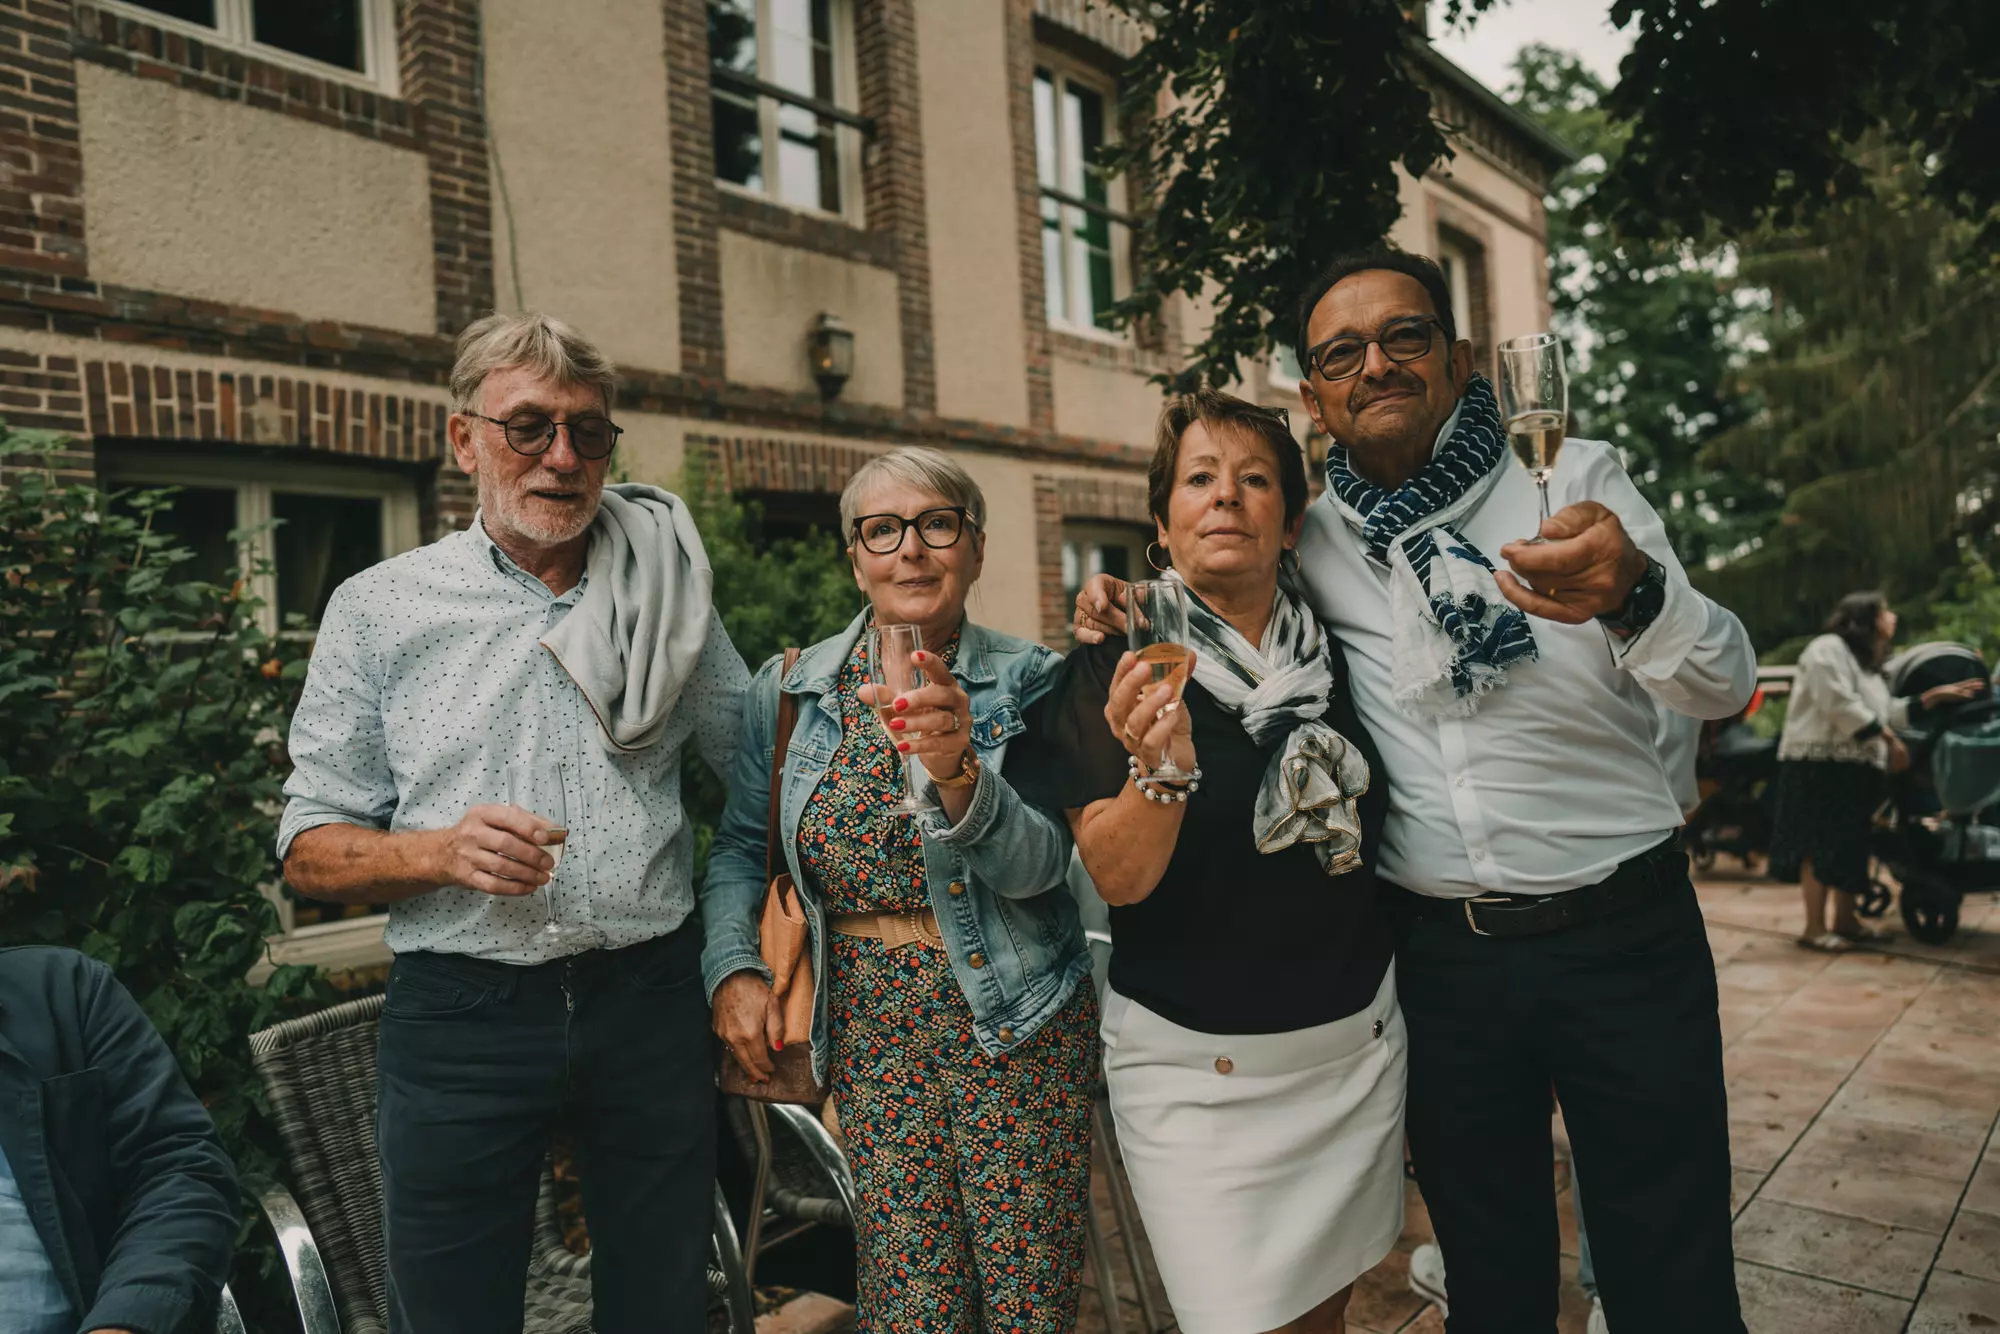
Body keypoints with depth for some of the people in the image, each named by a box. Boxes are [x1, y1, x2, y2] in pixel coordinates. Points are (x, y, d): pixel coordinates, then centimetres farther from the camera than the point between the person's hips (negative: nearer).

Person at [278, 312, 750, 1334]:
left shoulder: (669, 592, 5)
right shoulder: (378, 609, 1)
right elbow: (311, 850, 2)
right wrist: (441, 851, -17)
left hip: (651, 1000, 2)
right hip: (461, 1018, -1)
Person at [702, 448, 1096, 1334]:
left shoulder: (1028, 683, -5)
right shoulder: (789, 690, 2)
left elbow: (1038, 864, -15)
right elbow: (739, 847, 10)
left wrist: (958, 773, -33)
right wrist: (733, 968, -5)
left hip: (1013, 1025, -1)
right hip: (866, 1023, 2)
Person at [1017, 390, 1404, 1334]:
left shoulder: (1331, 654, 4)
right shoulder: (1118, 667, -10)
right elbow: (1117, 879, -18)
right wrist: (1161, 769, -34)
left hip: (1356, 1041, 5)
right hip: (1196, 1069, -4)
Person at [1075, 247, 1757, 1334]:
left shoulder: (1573, 479, -5)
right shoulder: (1310, 544, 2)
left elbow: (1726, 686, -11)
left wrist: (1635, 593, -34)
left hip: (1620, 933, -2)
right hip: (1439, 951, 2)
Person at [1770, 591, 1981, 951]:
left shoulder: (1866, 664, 23)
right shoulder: (1828, 649, -9)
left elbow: (1888, 713, 17)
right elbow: (1841, 706, -19)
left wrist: (1938, 696, 13)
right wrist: (1888, 738, -17)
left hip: (1853, 767, 10)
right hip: (1820, 765, -10)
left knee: (1849, 844, 11)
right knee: (1819, 845, -10)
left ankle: (1845, 920, 19)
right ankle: (1814, 927, -8)